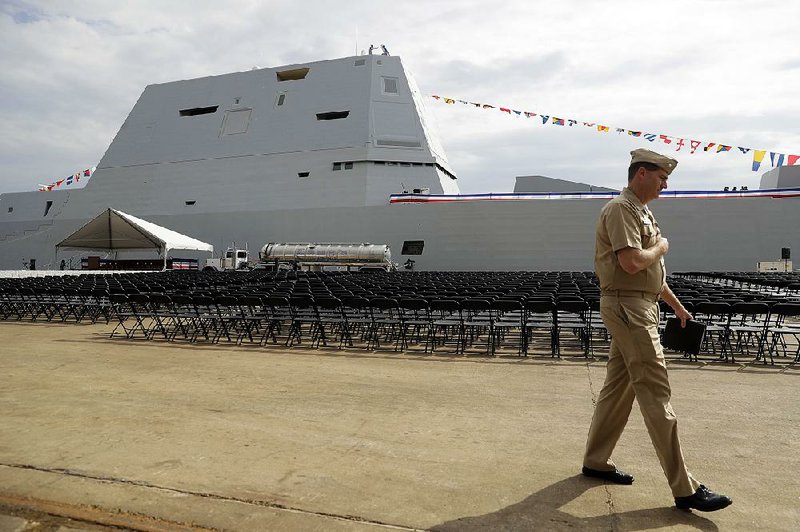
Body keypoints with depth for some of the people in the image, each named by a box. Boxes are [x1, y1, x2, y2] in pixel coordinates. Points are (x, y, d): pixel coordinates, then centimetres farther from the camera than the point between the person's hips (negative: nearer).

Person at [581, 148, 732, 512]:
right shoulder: (621, 209, -12)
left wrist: (676, 304, 26)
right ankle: (684, 489, 0)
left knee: (618, 386, 13)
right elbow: (632, 262, -25)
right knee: (655, 393, -7)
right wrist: (661, 247, -6)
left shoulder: (641, 211, 20)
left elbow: (652, 268, 25)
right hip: (628, 308, -10)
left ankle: (595, 461, 24)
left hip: (640, 308, 10)